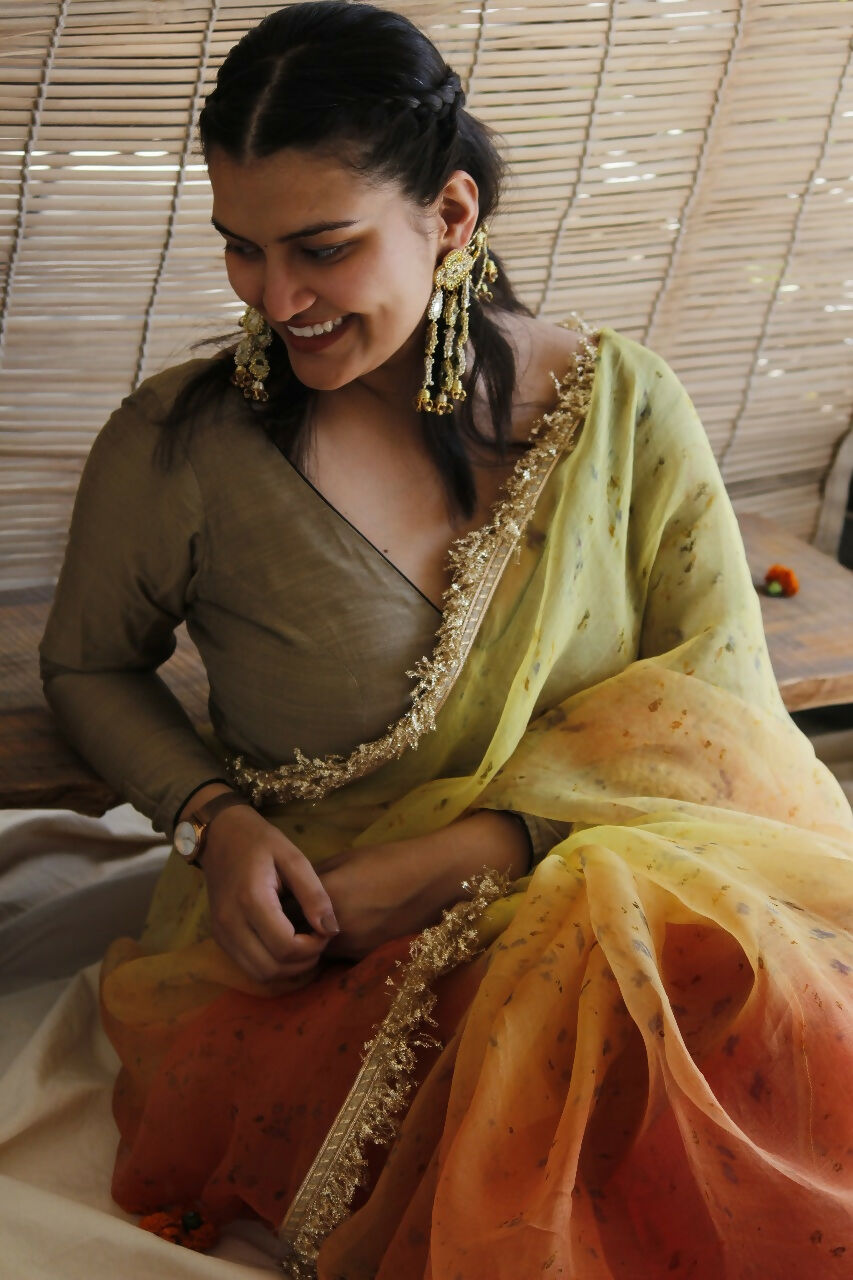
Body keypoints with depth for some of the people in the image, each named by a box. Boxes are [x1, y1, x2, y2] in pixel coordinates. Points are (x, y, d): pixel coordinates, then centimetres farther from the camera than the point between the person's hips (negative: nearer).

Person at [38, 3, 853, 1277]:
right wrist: (215, 820, -7)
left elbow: (725, 706, -4)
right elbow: (89, 662, 13)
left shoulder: (622, 404, -1)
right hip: (306, 959, -2)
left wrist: (459, 856, -16)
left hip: (604, 907, 3)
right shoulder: (176, 449, -5)